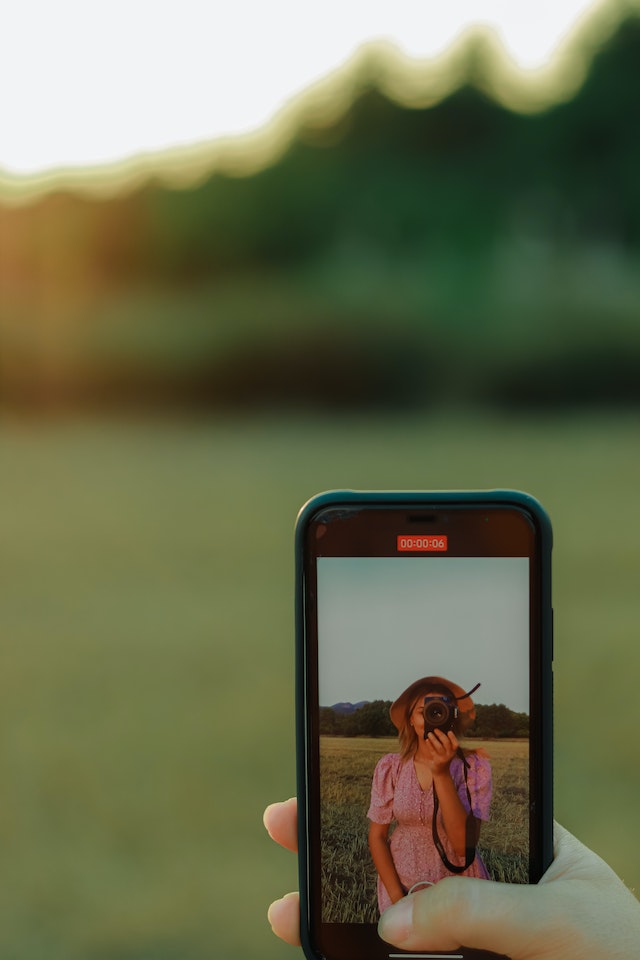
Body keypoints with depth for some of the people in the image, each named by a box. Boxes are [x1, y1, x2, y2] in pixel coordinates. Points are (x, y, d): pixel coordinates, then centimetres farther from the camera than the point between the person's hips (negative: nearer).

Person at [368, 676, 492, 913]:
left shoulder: (474, 766, -13)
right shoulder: (389, 767, -6)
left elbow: (464, 845, -23)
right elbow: (377, 836, -2)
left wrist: (442, 773, -30)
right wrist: (398, 899, -13)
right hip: (400, 883, 2)